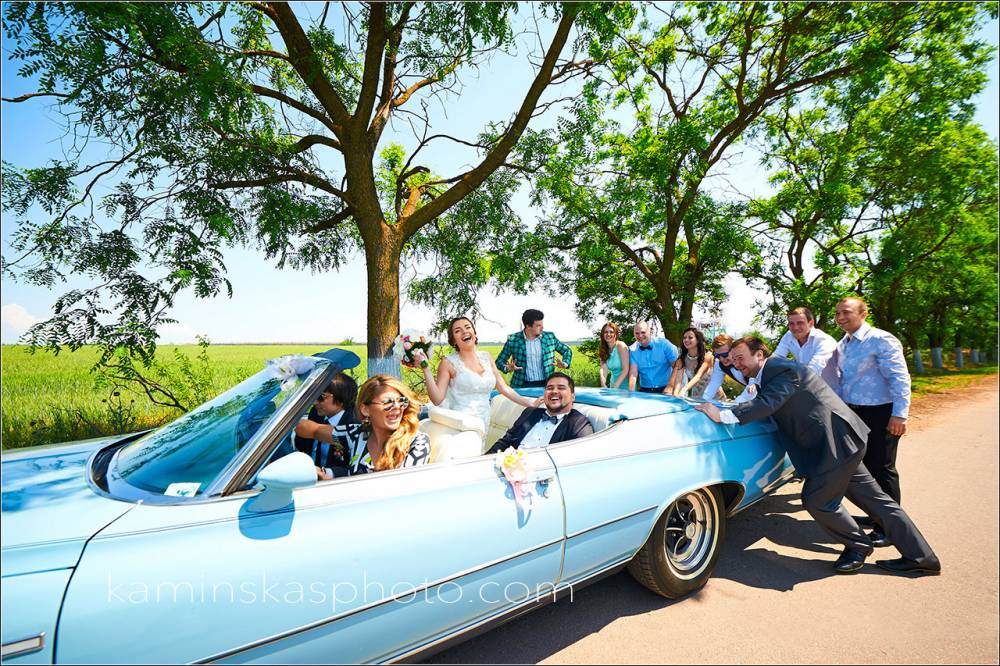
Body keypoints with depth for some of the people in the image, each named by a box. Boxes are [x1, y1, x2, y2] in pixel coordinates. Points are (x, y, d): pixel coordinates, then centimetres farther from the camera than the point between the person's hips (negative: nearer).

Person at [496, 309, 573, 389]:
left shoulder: (550, 337, 5)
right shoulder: (513, 340, -1)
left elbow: (567, 351, 18)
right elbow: (499, 361, 6)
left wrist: (565, 364, -2)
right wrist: (508, 368, -15)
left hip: (545, 384, 2)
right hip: (522, 386, -1)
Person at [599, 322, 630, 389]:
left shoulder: (621, 346, -11)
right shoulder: (603, 349, 4)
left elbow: (626, 370, -15)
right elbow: (603, 368, -6)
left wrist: (615, 387, -20)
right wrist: (604, 385, -22)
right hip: (612, 386, 5)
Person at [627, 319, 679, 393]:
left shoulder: (663, 343, -6)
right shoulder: (633, 350, -1)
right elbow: (633, 373, -8)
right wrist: (631, 392, -20)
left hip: (664, 389, -1)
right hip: (644, 391, 1)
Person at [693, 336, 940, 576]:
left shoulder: (783, 370, -20)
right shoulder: (769, 373, 10)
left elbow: (767, 404, -32)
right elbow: (763, 404, 15)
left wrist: (722, 415, -34)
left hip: (837, 443, -10)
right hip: (842, 441, 10)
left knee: (817, 500, -1)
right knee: (873, 497, 17)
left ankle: (858, 545, 22)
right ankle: (919, 556, 29)